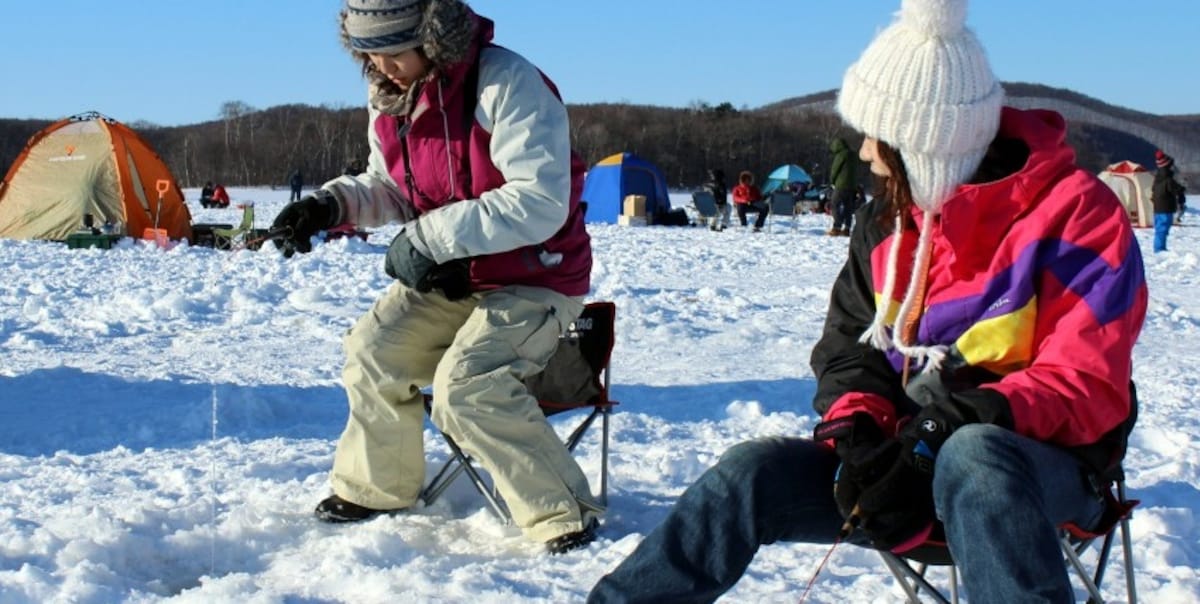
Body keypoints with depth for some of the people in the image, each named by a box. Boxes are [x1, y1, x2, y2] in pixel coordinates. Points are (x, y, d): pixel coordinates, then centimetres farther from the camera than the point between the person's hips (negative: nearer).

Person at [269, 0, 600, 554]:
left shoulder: (506, 84, -25)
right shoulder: (390, 98, 0)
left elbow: (540, 203, -30)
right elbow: (390, 188, 14)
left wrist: (427, 238, -29)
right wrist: (332, 204, -8)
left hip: (535, 279, -8)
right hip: (449, 277, 8)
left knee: (466, 385, -26)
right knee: (373, 351, -4)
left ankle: (565, 516, -13)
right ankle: (375, 486, 20)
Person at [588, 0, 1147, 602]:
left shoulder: (1074, 212, -10)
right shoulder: (888, 221, 9)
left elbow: (1087, 385, -16)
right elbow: (850, 345, 10)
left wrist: (942, 437, -27)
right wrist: (858, 432, -13)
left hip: (1041, 465, -5)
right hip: (911, 453, 5)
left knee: (971, 455, -40)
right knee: (754, 473, -17)